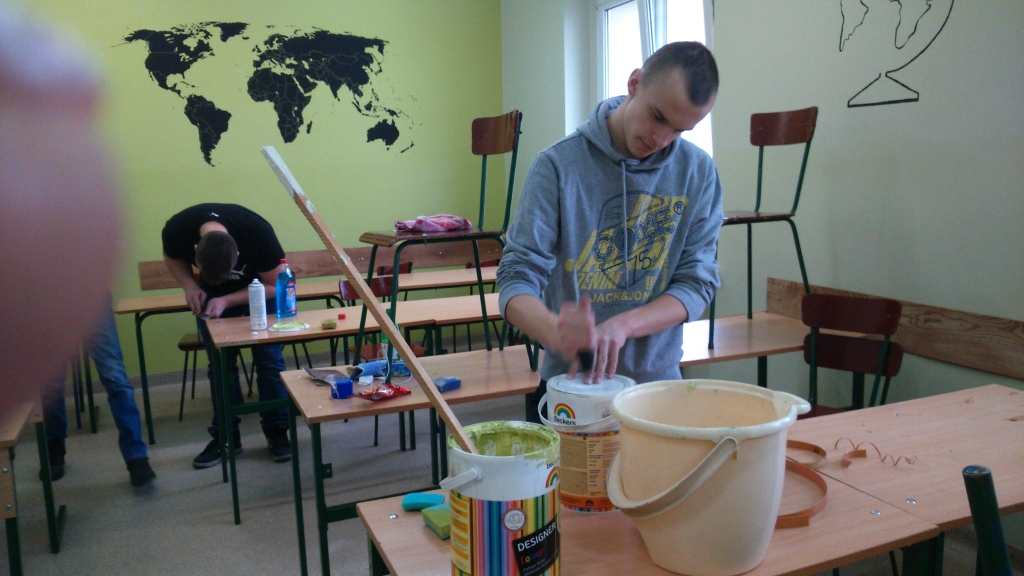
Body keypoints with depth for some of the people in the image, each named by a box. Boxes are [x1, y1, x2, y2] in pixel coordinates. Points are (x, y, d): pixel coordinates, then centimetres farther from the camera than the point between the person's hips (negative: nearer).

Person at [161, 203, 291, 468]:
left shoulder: (259, 233, -38)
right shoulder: (177, 230, -31)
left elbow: (274, 285, -23)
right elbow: (172, 258, -5)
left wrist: (227, 301, -33)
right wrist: (190, 286, -24)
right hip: (212, 295, 3)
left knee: (269, 360, -8)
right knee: (219, 363, -1)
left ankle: (277, 430, 3)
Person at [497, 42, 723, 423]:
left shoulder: (698, 173, -5)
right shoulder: (559, 165, -12)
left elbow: (697, 281, -7)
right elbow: (518, 276, -15)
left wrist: (622, 326, -25)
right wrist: (558, 332, -36)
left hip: (657, 380, 2)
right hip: (567, 383, -1)